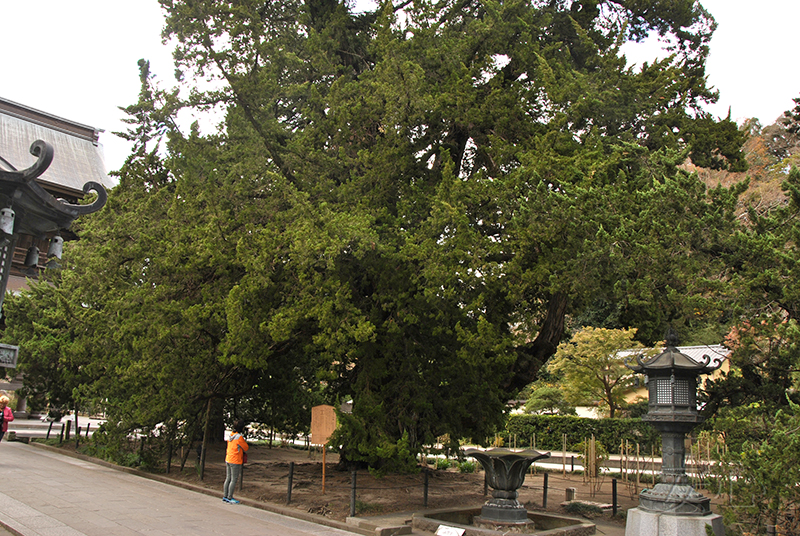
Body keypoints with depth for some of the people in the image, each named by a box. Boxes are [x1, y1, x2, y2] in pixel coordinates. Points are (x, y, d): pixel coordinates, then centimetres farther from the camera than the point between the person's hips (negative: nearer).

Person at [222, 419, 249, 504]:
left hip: (228, 460, 8)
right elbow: (246, 448, -6)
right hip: (235, 461, -8)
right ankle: (229, 498, 1)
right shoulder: (239, 437, -15)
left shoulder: (231, 436, 9)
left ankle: (225, 496, 19)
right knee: (234, 480, -1)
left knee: (228, 478, 13)